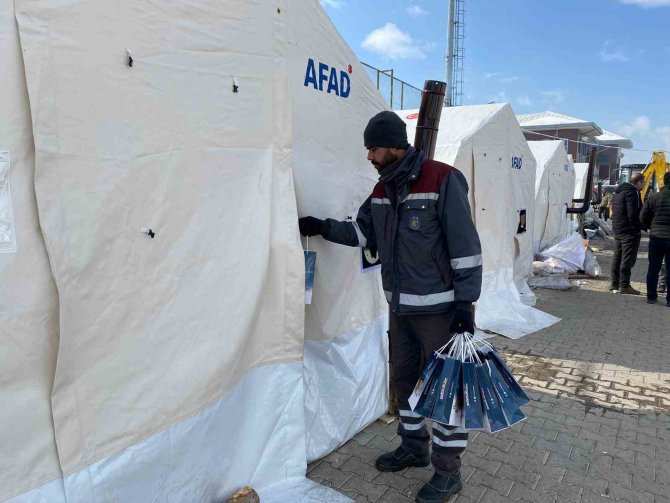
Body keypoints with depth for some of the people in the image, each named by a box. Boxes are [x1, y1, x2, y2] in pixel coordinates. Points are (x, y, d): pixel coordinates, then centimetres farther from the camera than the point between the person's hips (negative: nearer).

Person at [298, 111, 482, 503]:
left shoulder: (443, 180, -15)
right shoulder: (383, 189, 8)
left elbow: (466, 246, -17)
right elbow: (362, 232, 16)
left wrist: (465, 303, -17)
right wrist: (322, 227, 5)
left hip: (440, 308, -7)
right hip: (400, 308, 8)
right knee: (406, 379, 18)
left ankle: (448, 470, 22)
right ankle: (414, 447, 39)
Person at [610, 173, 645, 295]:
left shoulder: (617, 192, 15)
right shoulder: (632, 192, -15)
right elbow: (633, 214, -23)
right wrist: (637, 229, -14)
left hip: (617, 230, 9)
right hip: (629, 232, -9)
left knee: (617, 258, 14)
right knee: (628, 259, -4)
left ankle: (614, 284, 19)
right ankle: (624, 286, -2)